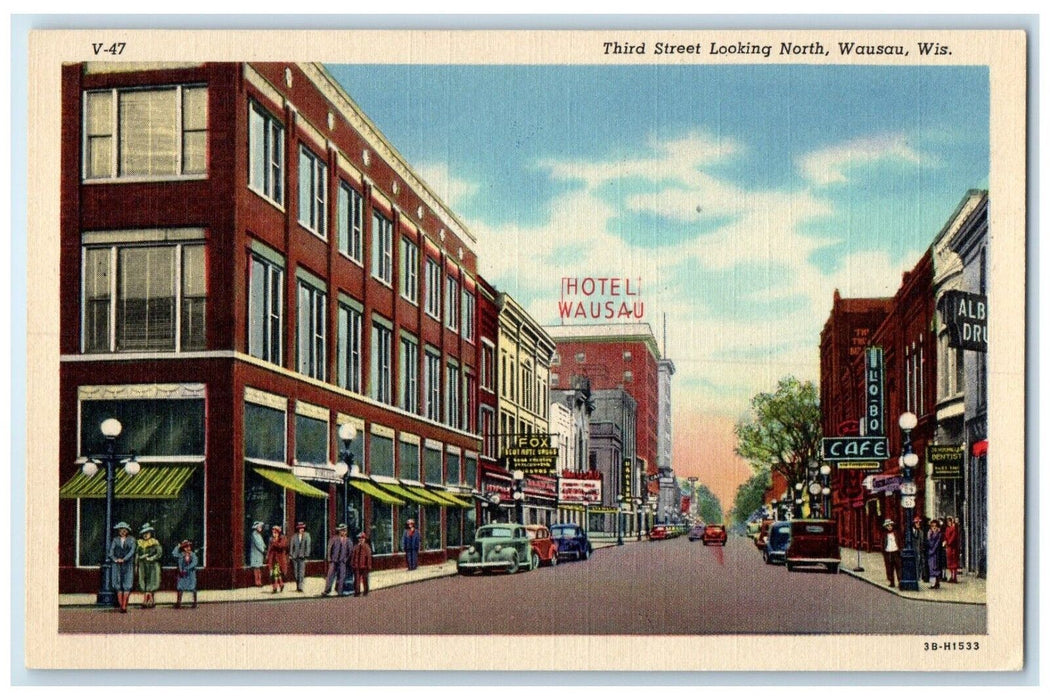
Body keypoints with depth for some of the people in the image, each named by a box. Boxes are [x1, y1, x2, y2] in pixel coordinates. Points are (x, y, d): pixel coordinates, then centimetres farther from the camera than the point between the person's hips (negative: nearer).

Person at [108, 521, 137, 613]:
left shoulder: (131, 540, 8)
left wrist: (123, 559, -14)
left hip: (128, 565, -2)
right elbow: (111, 551, 4)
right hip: (117, 565, 2)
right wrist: (115, 559, -14)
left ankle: (124, 606, -13)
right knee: (118, 585, -1)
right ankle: (120, 605, 1)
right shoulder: (115, 540, 13)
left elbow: (132, 551, -4)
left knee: (127, 585, -9)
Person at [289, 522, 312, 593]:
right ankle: (297, 586, 19)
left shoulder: (306, 535, 4)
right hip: (295, 557, 2)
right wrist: (291, 554, -1)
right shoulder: (294, 536, 6)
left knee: (301, 572, -11)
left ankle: (300, 587, -12)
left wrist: (306, 554, -7)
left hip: (302, 556, -2)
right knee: (295, 572, 6)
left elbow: (307, 545, 0)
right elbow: (291, 545, 7)